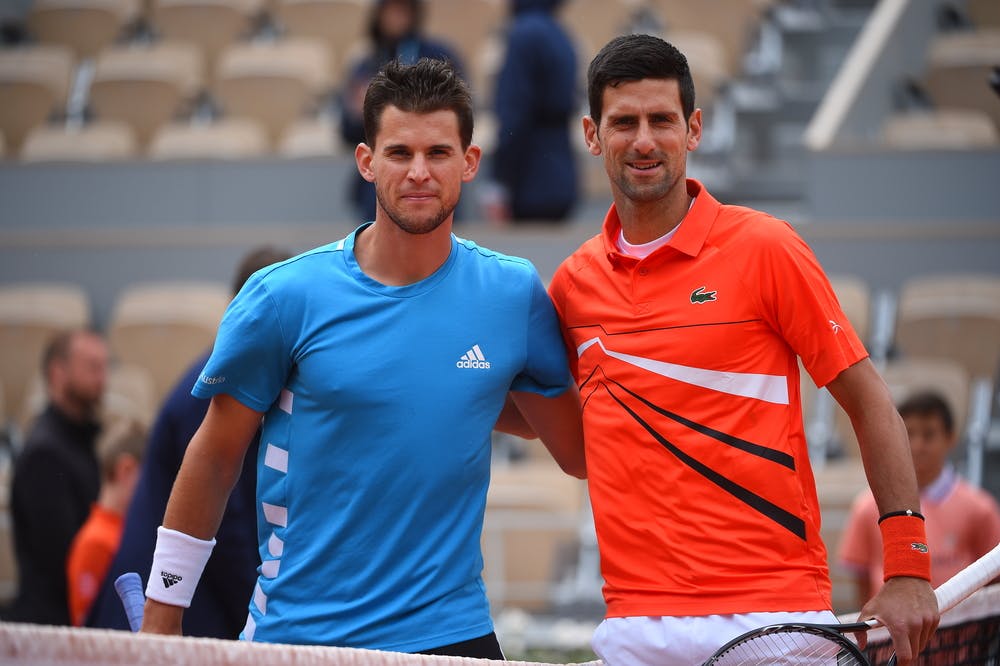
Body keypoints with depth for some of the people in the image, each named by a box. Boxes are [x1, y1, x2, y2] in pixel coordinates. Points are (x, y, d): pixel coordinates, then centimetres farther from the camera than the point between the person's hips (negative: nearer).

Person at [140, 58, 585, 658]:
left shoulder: (514, 294, -1)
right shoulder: (285, 297, -6)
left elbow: (577, 450, 11)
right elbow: (214, 458, 3)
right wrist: (160, 622, 3)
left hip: (451, 629, 1)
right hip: (296, 631, -1)